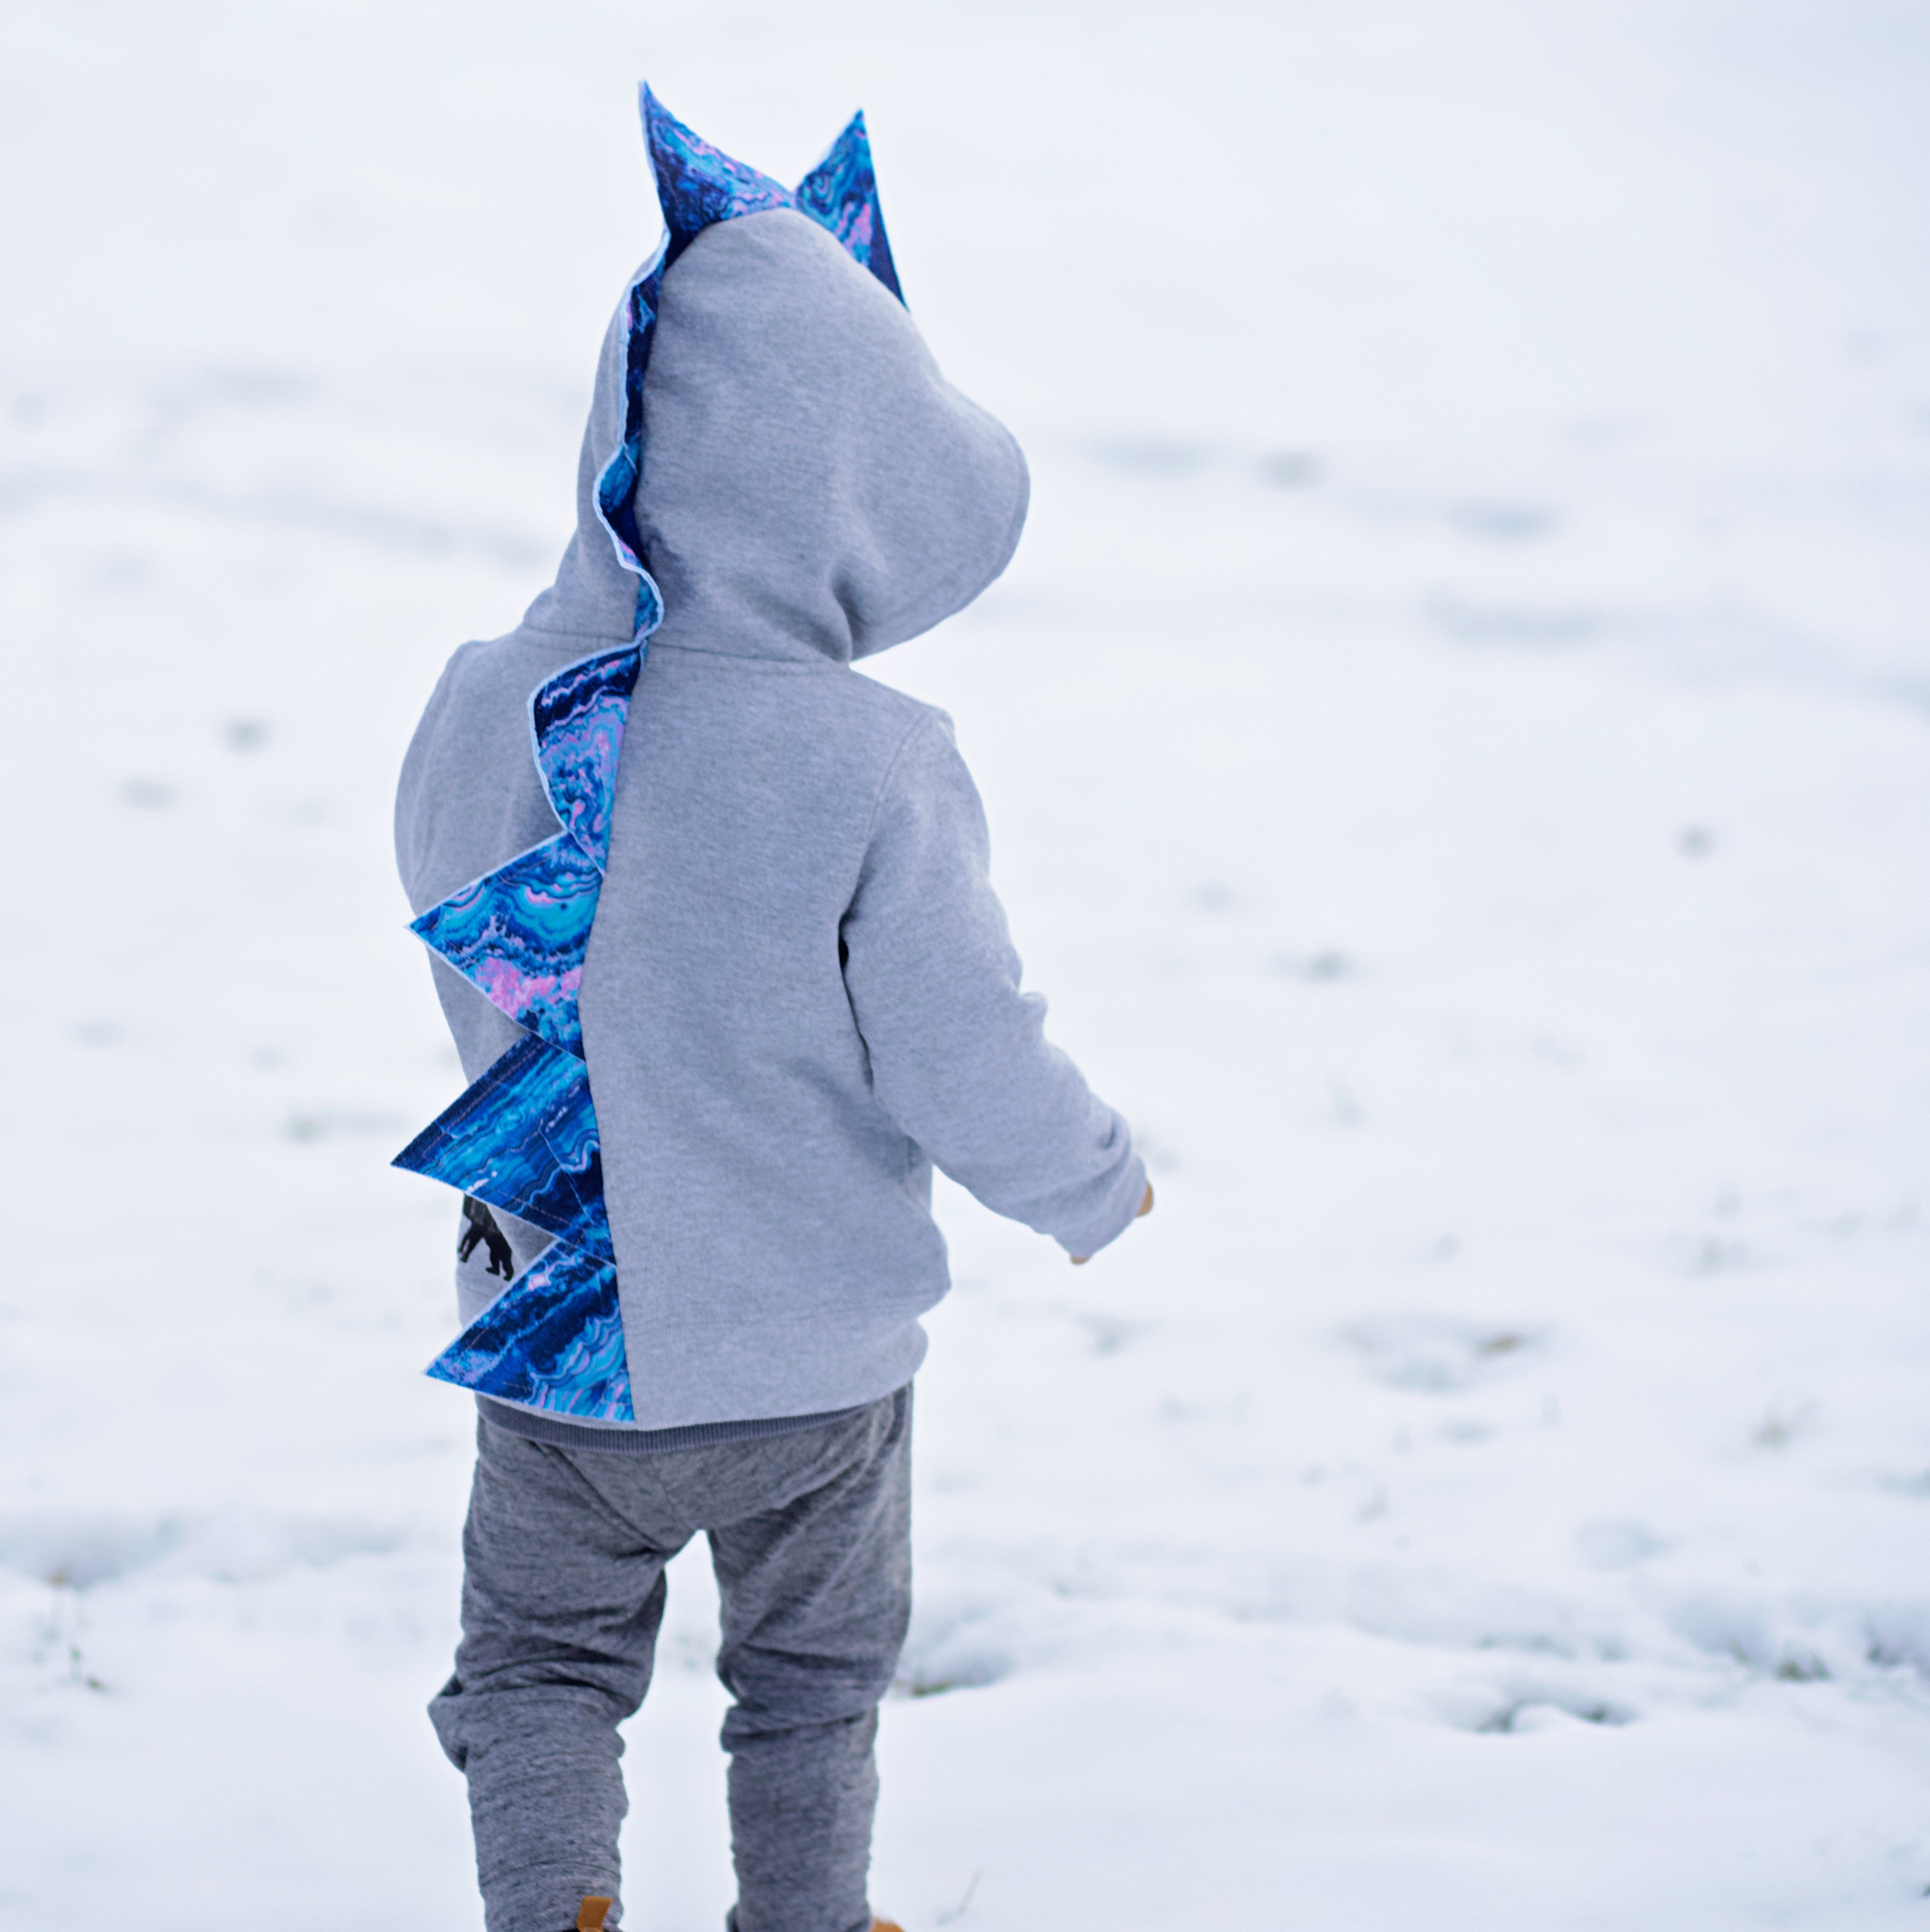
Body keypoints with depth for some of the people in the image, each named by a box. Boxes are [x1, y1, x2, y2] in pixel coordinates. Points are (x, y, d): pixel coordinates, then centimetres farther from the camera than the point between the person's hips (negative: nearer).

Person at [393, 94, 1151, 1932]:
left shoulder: (476, 710, -15)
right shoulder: (872, 774, -26)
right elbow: (977, 1074, -18)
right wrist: (1100, 1187, 2)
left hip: (559, 1349, 2)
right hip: (817, 1359, -1)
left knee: (542, 1660, 25)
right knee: (813, 1677, 24)